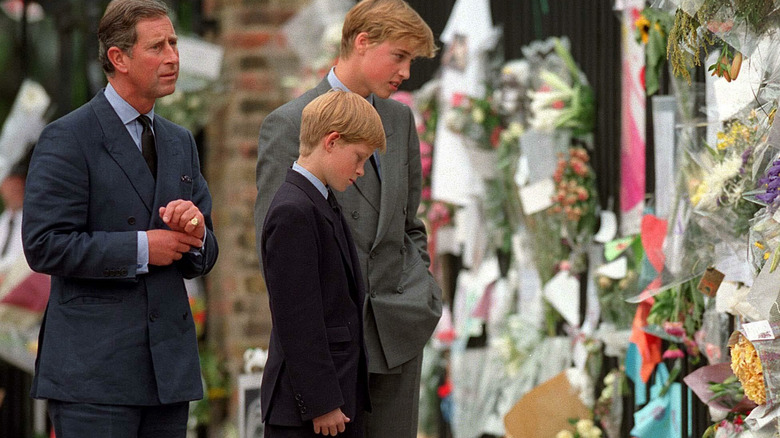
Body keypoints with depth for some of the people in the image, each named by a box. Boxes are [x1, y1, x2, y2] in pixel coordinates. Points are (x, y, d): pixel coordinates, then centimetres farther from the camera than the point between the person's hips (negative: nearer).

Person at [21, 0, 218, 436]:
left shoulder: (180, 142, 18)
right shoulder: (68, 139, -5)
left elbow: (202, 260, 19)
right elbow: (44, 246, -14)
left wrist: (196, 232, -5)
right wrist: (141, 249, -14)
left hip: (169, 367, 7)